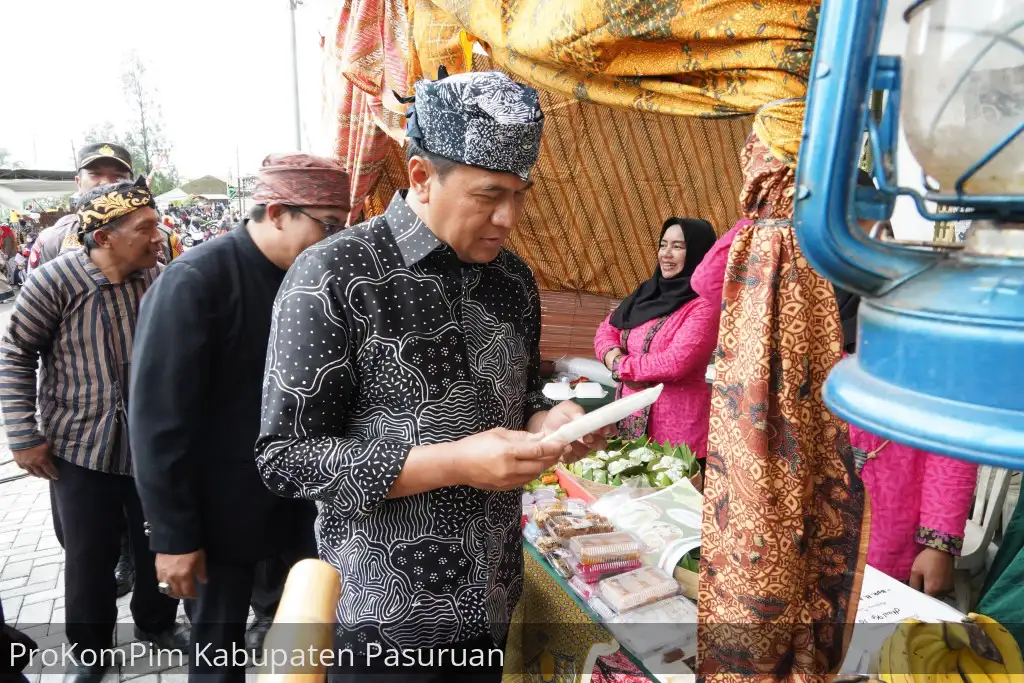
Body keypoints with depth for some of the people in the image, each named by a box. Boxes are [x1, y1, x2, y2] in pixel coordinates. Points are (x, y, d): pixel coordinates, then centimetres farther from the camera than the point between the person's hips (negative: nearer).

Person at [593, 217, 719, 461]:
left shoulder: (705, 305, -13)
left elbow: (676, 362, -23)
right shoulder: (649, 291, 9)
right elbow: (606, 330, 10)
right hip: (630, 414, 7)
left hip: (676, 422, -7)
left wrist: (621, 366, -10)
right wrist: (613, 356, -12)